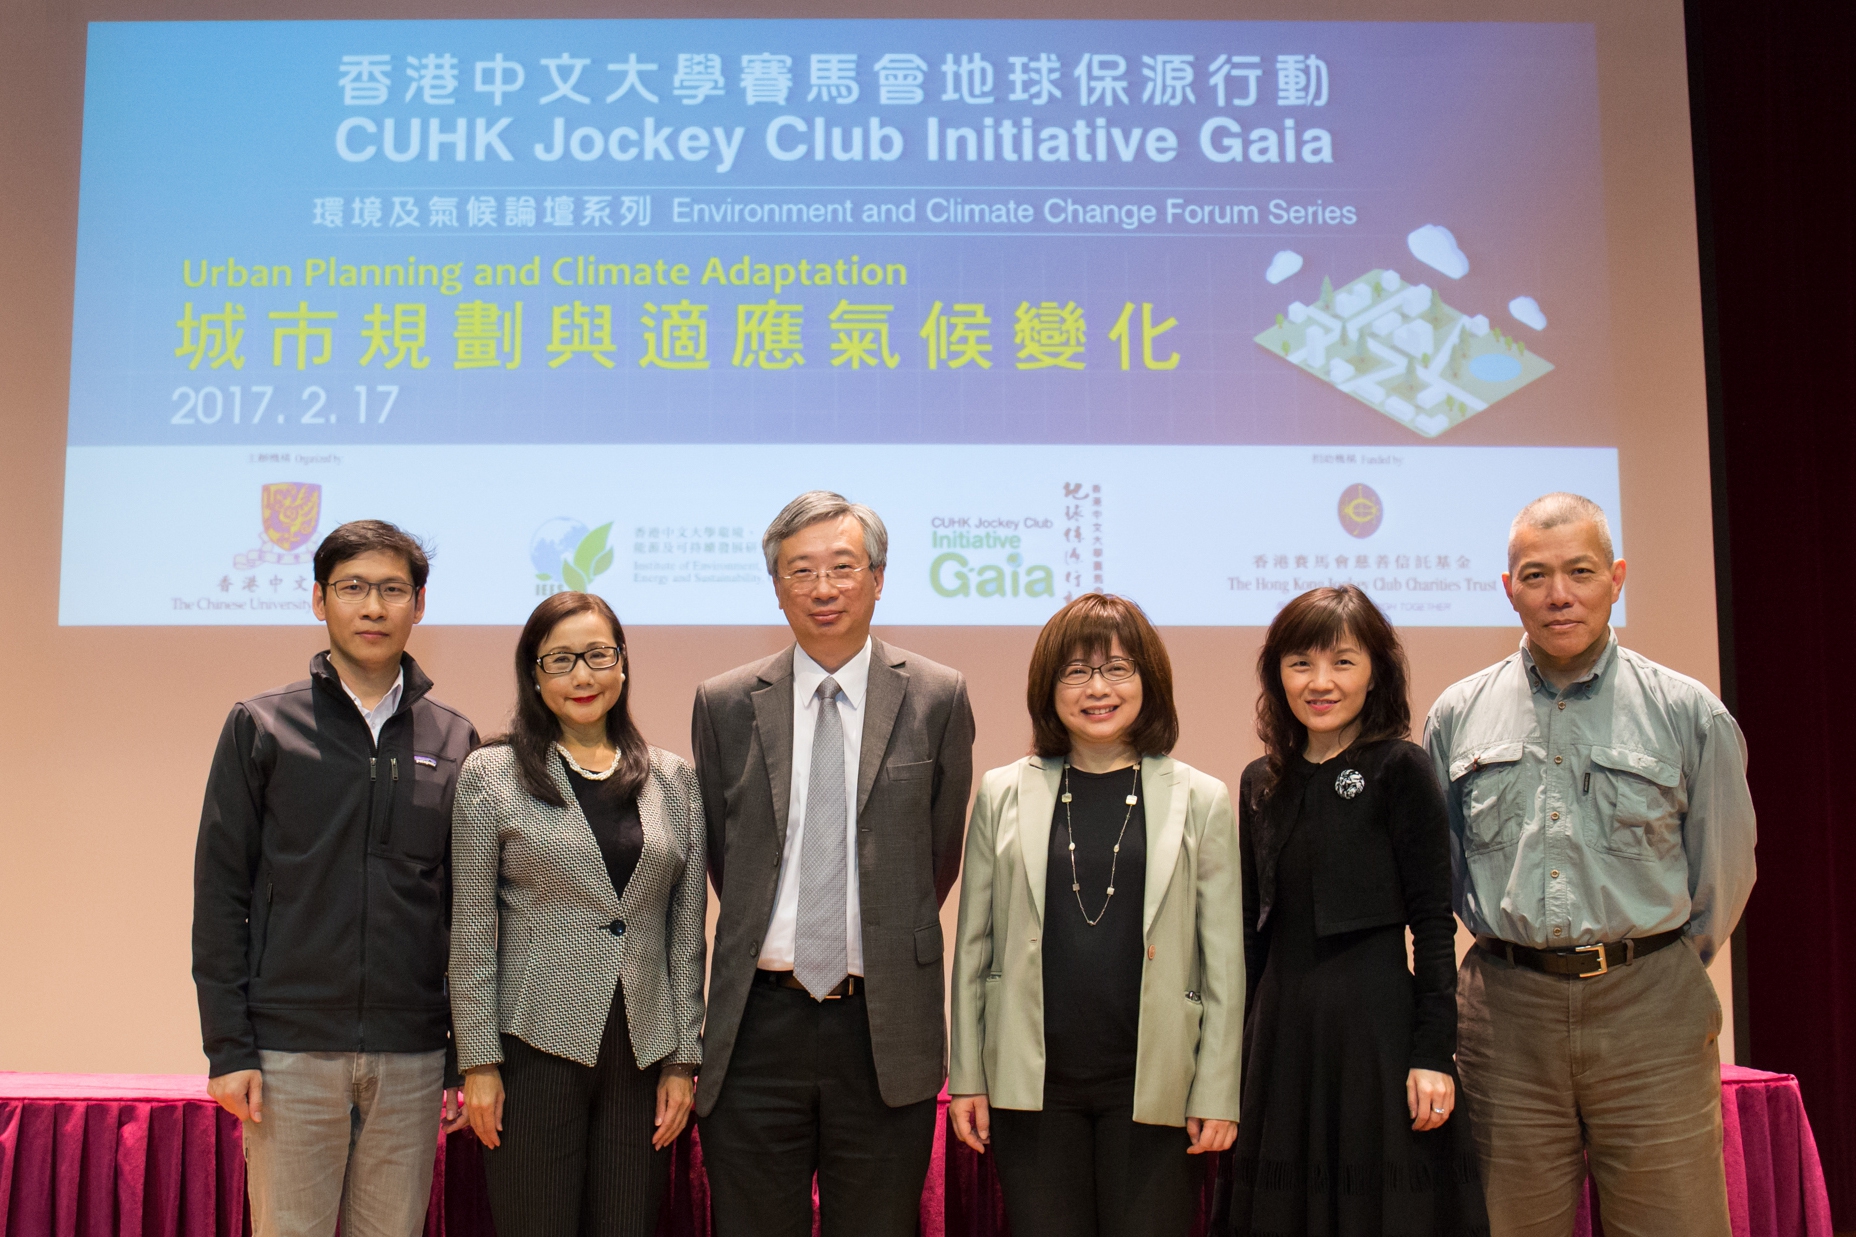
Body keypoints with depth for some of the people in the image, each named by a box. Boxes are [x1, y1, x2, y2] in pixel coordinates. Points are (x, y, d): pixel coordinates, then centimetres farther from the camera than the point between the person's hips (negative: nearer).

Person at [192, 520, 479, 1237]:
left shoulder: (454, 742, 7)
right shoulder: (262, 727, 2)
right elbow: (220, 890, 0)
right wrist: (227, 1046, -6)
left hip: (412, 1056, 2)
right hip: (291, 1049, -2)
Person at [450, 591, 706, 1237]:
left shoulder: (672, 779, 8)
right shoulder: (491, 773, 0)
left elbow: (686, 929, 8)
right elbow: (472, 929, -1)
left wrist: (683, 1057, 4)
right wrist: (479, 1062, -5)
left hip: (644, 1053, 3)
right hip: (537, 1044, -2)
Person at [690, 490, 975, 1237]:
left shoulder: (936, 699, 0)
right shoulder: (724, 706, 3)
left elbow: (939, 849, 8)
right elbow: (720, 851, 12)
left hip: (886, 1028, -1)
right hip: (758, 1023, 1)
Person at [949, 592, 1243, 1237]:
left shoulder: (1200, 799, 3)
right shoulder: (1003, 793, 5)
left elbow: (1223, 960, 3)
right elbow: (973, 945, 8)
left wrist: (1217, 1092, 0)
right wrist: (966, 1077, 6)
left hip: (1150, 1086, -1)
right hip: (1032, 1083, 1)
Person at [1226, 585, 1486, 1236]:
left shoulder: (1401, 769, -5)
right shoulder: (1261, 782, 10)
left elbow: (1433, 920, -7)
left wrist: (1433, 1053, -12)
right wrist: (1237, 1047, 12)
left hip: (1376, 1022, -5)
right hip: (1281, 1029, 5)